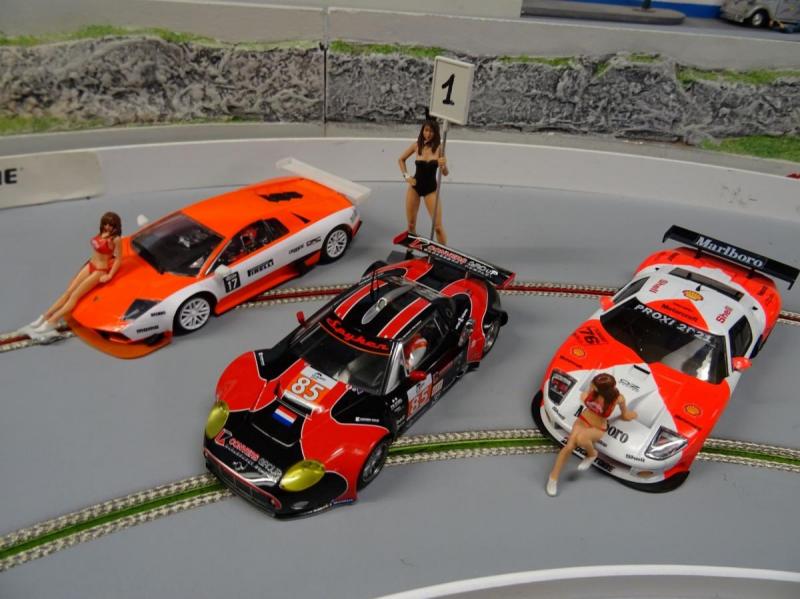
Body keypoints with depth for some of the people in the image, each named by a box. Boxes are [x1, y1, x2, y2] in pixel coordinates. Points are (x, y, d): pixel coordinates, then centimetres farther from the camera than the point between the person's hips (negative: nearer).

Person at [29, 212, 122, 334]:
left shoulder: (115, 239, -17)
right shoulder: (102, 233, 5)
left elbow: (118, 259, -18)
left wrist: (109, 276, -19)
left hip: (100, 271, -8)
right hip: (90, 265, 8)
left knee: (75, 295, -10)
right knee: (68, 292, 5)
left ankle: (52, 322, -10)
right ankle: (45, 317, 7)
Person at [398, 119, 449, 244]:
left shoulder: (439, 148, -10)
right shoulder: (416, 145, -3)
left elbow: (445, 173, -9)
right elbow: (401, 160, 13)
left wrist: (443, 166, -31)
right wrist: (406, 175, 1)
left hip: (431, 189, -2)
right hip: (414, 187, 2)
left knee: (438, 226, -8)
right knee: (411, 225, 8)